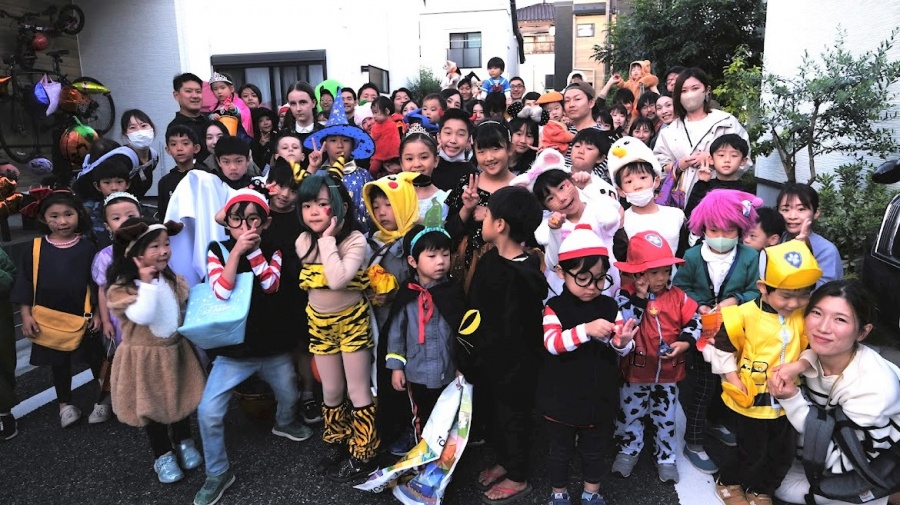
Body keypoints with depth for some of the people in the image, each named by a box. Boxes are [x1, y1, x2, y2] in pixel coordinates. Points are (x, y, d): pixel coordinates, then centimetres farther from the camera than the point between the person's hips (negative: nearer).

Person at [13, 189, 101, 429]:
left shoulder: (88, 247, -8)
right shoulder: (36, 249, -5)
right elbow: (24, 284, 0)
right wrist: (26, 315, -4)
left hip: (84, 317, -1)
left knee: (96, 358, 10)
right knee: (58, 362, 17)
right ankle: (65, 404, 34)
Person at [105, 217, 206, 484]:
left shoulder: (175, 281, -1)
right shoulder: (121, 288, -18)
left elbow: (188, 312, 8)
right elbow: (142, 317, -33)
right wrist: (147, 283, -31)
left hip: (176, 352, 5)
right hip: (144, 358, -4)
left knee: (183, 399, 17)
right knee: (152, 407, 11)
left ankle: (184, 442, 41)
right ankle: (163, 455, 30)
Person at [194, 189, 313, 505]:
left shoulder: (272, 250, -2)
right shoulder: (217, 249, -7)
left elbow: (271, 284, -20)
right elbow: (222, 292, -22)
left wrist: (253, 248, -23)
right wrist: (237, 250, -25)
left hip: (273, 345, 2)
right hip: (232, 349, -2)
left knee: (289, 396, 22)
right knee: (208, 412, -9)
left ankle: (284, 423, 57)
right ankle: (218, 473, 13)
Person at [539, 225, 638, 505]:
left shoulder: (609, 307, -4)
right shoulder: (555, 307, -14)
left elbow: (620, 350, -3)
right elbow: (552, 342, -29)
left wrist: (623, 342, -27)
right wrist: (586, 330, -44)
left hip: (599, 398, 3)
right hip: (561, 399, -2)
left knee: (594, 450, 21)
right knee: (560, 450, 18)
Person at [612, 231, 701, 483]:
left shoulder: (677, 296, -5)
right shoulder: (626, 295, -15)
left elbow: (695, 321, 1)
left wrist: (685, 342, -15)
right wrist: (639, 297, -29)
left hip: (668, 372, 2)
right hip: (635, 370, -2)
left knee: (666, 418, 17)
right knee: (630, 415, 15)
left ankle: (666, 457, 36)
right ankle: (628, 451, 37)